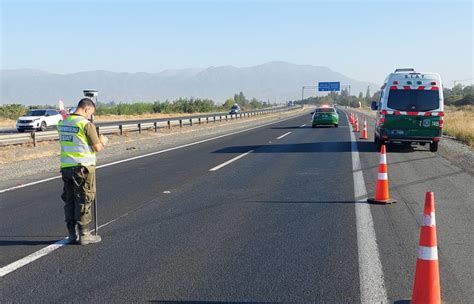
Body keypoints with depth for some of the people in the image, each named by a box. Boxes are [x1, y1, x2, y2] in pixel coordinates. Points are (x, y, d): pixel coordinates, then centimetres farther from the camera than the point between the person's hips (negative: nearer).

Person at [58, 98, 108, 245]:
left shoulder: (62, 123, 9)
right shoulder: (86, 124, -13)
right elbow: (97, 148, -14)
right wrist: (102, 141, 9)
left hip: (65, 166, 7)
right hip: (83, 167, -7)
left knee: (69, 201, 13)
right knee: (84, 201, 1)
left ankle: (72, 234, 18)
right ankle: (84, 234, 6)